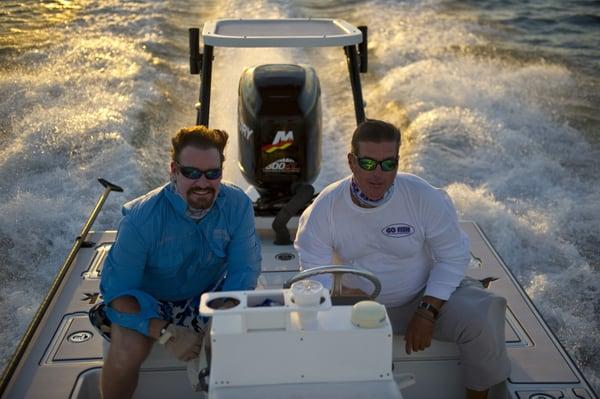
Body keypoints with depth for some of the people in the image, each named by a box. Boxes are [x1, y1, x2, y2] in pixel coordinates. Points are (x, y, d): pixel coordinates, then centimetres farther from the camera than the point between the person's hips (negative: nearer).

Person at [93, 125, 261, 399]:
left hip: (209, 292, 3)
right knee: (127, 353, -30)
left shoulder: (238, 206, -21)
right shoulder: (141, 217, -28)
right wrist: (166, 333, -37)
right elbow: (118, 289, -26)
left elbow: (245, 271, -16)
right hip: (147, 298, -3)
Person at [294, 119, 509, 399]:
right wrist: (343, 293, -31)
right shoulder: (325, 208, -13)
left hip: (425, 295, 0)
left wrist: (427, 312, -17)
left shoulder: (425, 197, -16)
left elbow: (453, 256, -9)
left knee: (481, 321, -24)